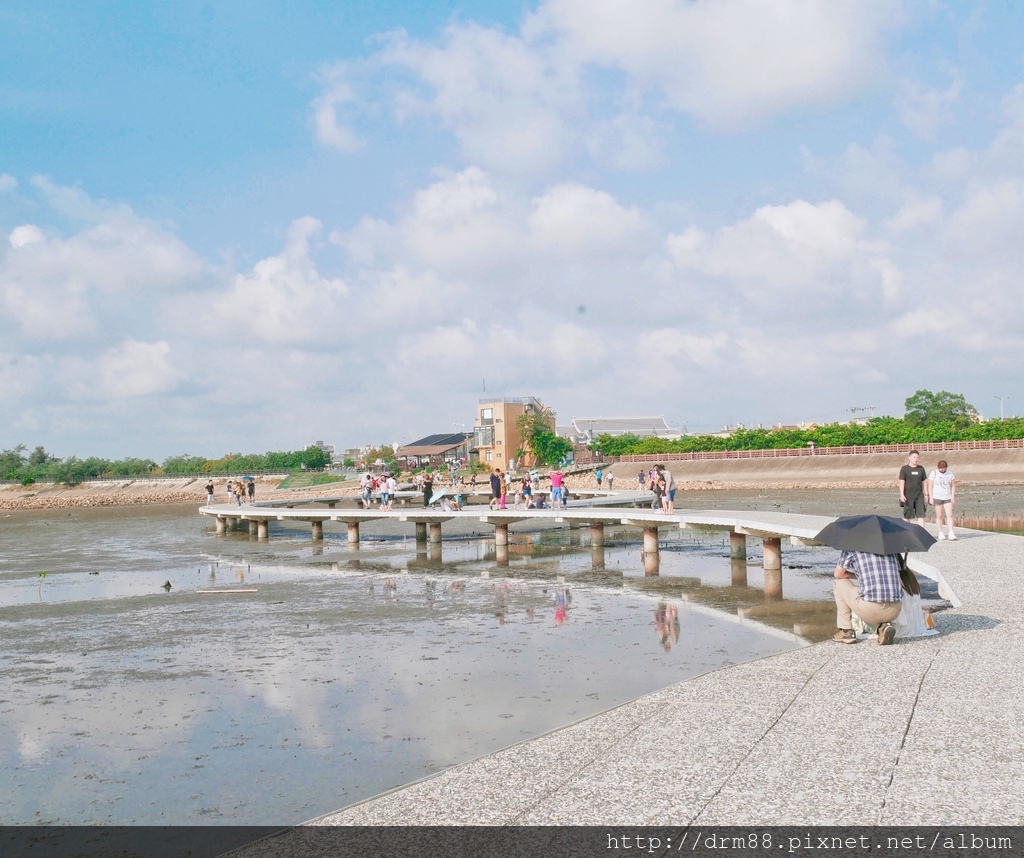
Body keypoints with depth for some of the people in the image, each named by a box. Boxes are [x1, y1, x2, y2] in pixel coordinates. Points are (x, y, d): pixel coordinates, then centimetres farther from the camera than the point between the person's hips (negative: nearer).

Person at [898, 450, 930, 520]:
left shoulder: (921, 469, 8)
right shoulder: (904, 469, -4)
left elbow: (924, 482, 13)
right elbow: (902, 482, -7)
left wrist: (926, 495, 11)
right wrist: (902, 495, -16)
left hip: (919, 496, 3)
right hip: (908, 497, -3)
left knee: (921, 515, -5)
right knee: (907, 516, 6)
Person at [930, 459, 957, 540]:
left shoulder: (950, 473, 8)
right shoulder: (933, 474, -1)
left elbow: (953, 485, 8)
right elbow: (930, 486, -3)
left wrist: (953, 496, -1)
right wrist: (931, 497, -9)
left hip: (947, 497, 2)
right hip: (937, 497, -2)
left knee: (949, 515, -7)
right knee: (939, 516, 2)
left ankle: (951, 533, -10)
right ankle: (940, 533, 8)